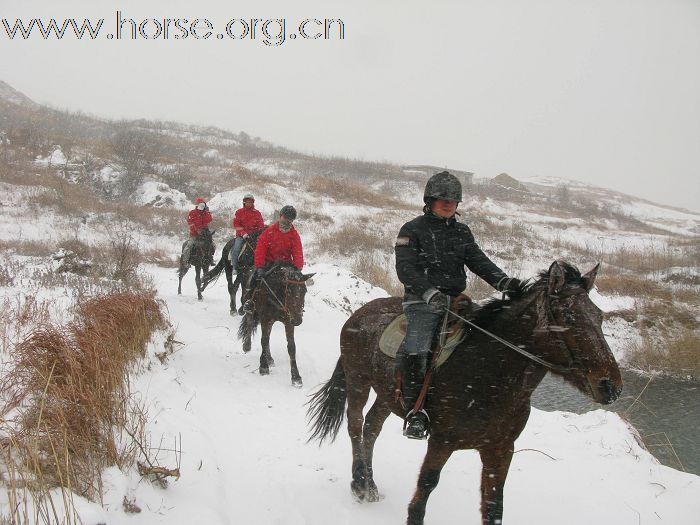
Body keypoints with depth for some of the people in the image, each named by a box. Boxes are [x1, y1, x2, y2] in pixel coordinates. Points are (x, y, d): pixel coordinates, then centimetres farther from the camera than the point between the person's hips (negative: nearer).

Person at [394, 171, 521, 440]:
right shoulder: (412, 230, 2)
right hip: (423, 302, -5)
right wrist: (430, 293, -25)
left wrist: (502, 281, -11)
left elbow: (478, 261, 8)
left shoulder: (462, 232, 19)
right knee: (416, 350, -24)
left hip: (456, 300, 6)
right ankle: (415, 413, -19)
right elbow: (405, 269, -9)